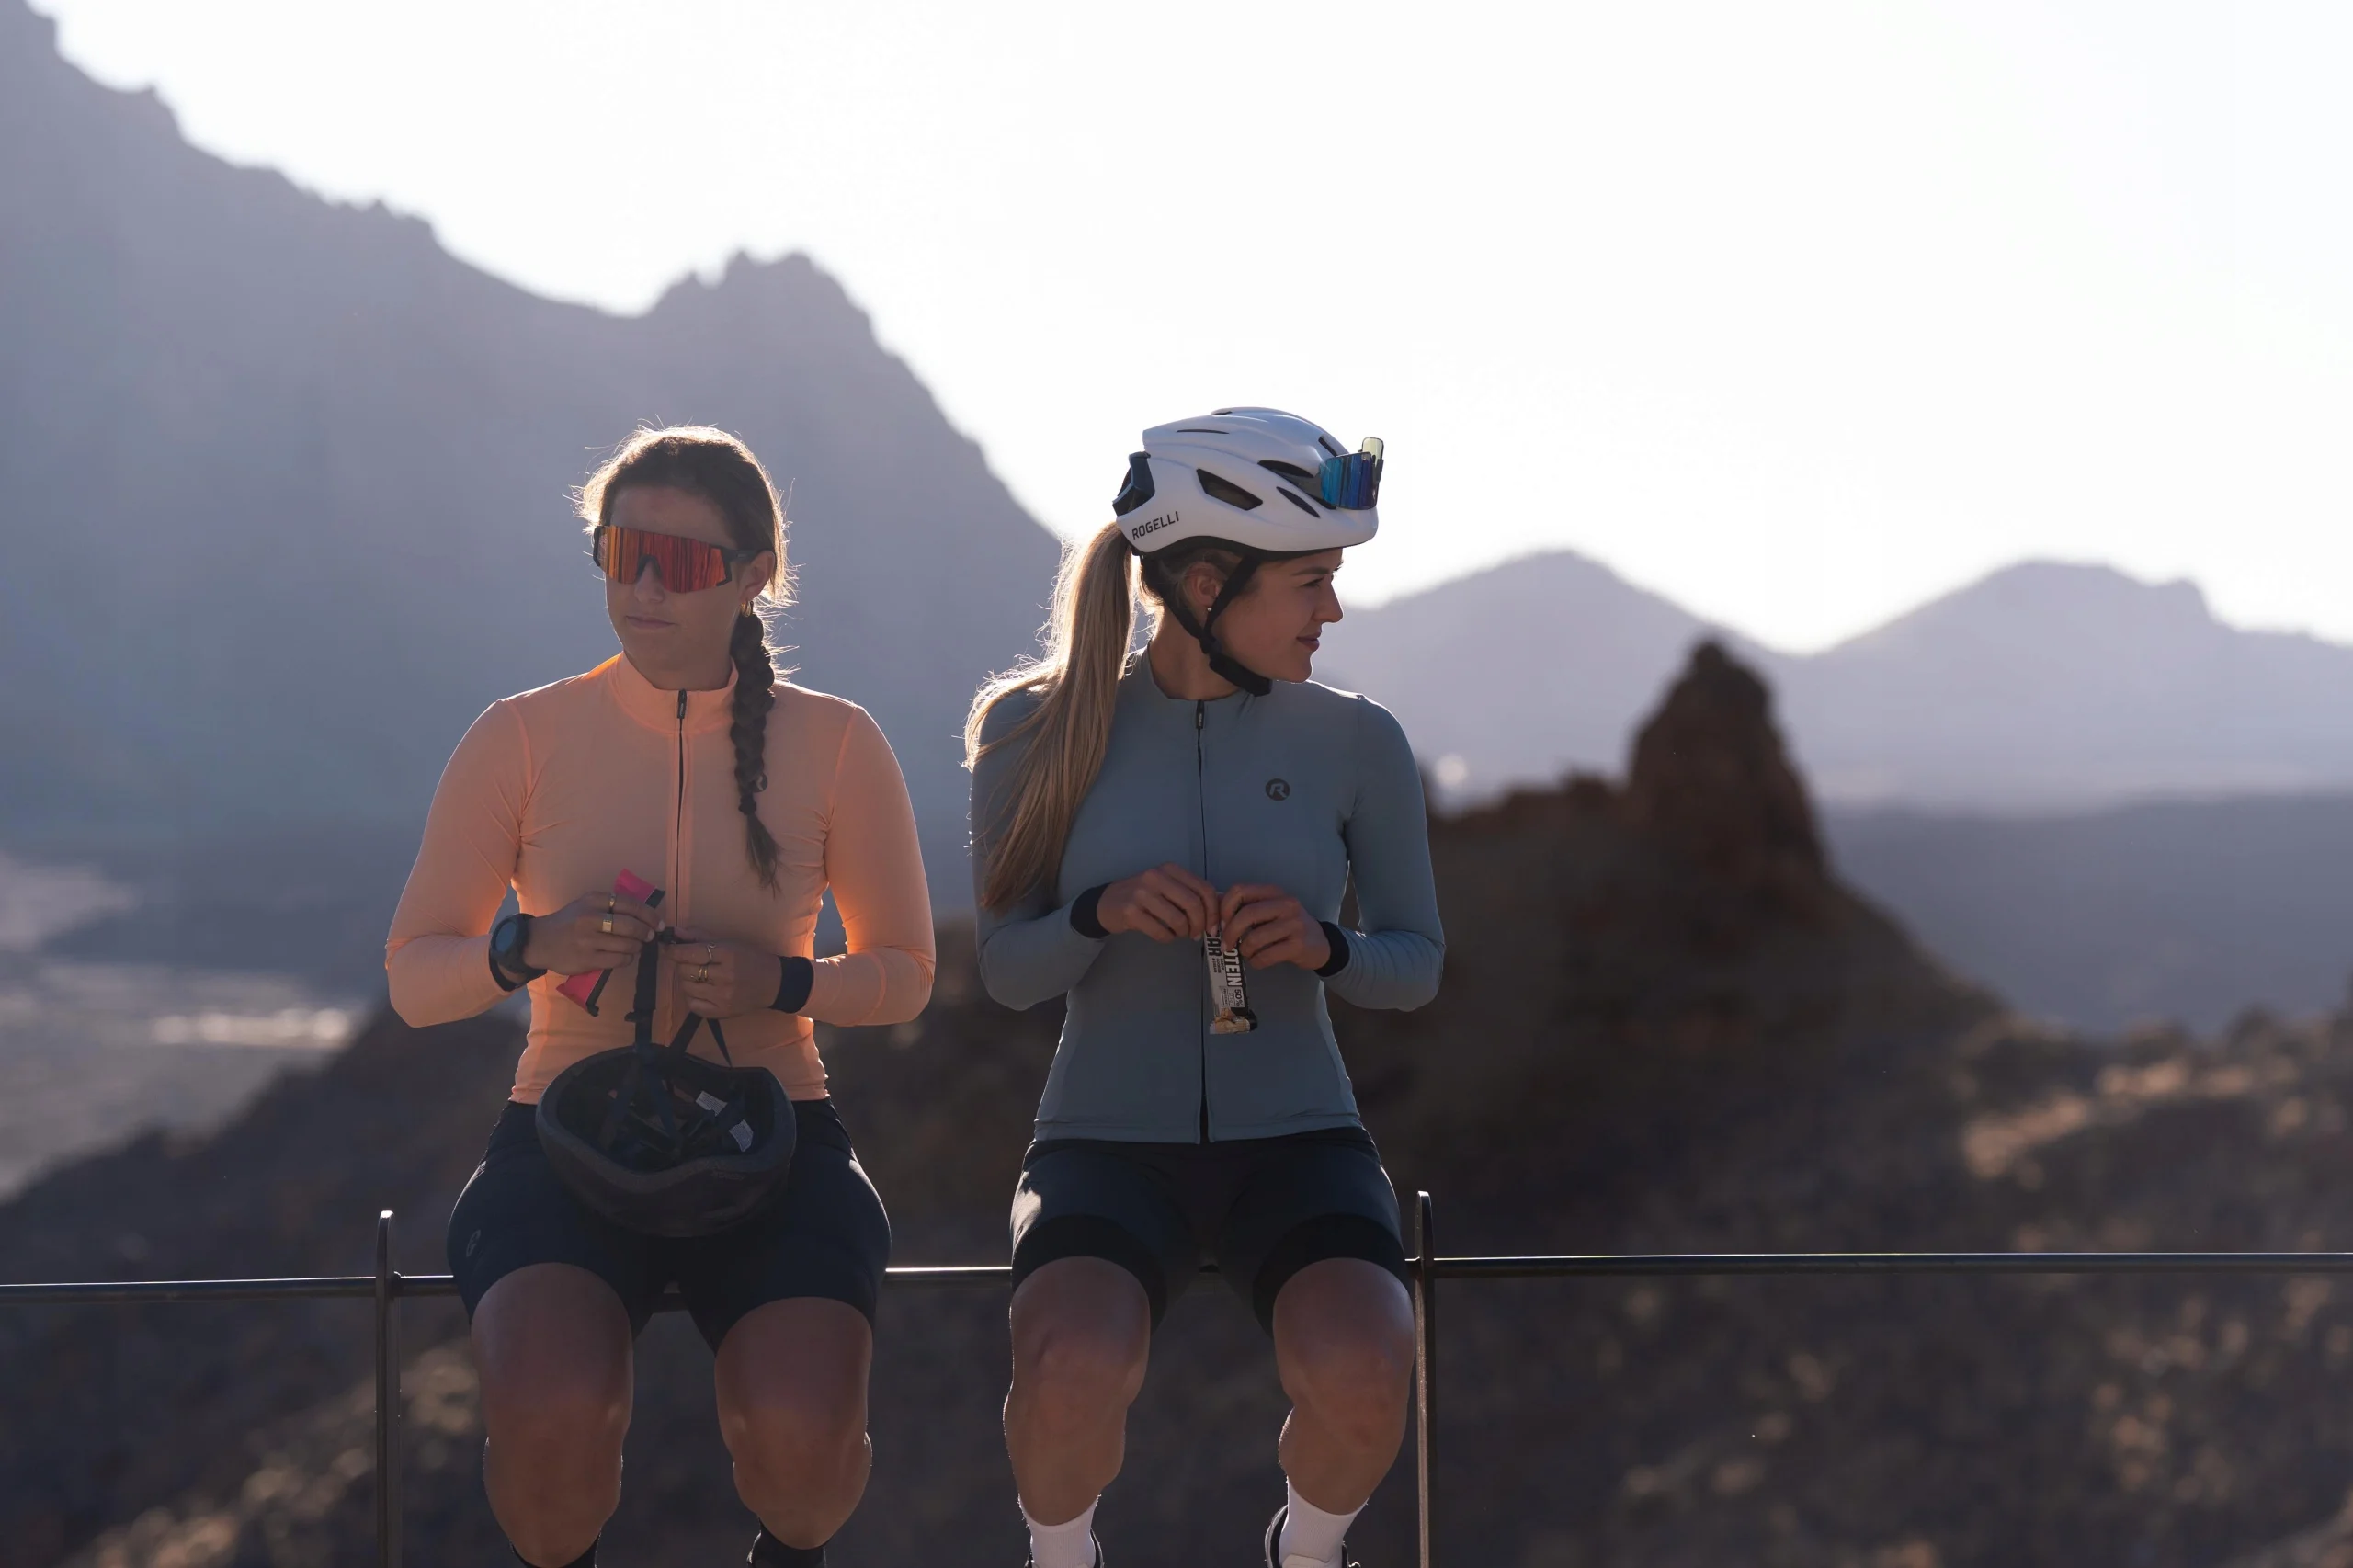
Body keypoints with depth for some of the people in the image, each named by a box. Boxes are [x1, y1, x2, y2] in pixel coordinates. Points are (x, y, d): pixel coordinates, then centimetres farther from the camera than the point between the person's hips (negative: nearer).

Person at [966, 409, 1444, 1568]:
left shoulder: (1354, 744, 0)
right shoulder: (1042, 731, -2)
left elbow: (1418, 964, 8)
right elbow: (1007, 971, 2)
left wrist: (1325, 946, -14)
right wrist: (1102, 913, -20)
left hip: (1295, 1141, 1)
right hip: (1109, 1139, -1)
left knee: (1359, 1380, -30)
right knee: (1072, 1372, -33)